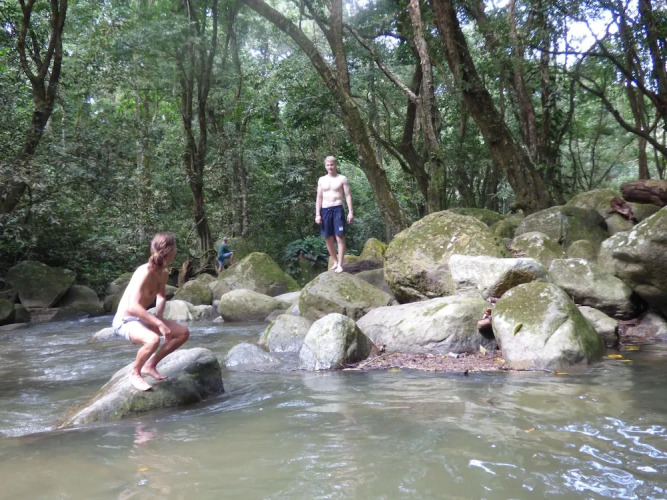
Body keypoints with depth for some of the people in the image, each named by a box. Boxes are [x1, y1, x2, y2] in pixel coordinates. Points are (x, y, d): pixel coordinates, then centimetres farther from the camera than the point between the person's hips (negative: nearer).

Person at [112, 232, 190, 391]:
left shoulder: (164, 273, 0)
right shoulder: (145, 272, -27)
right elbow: (133, 307, -36)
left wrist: (158, 318, -5)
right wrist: (159, 324, -35)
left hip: (142, 318, 9)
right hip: (125, 321, -9)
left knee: (183, 333, 6)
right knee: (153, 339, -37)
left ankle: (150, 366, 15)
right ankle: (135, 373, -10)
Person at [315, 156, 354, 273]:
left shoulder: (342, 179, 3)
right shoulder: (321, 180, 12)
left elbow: (348, 196, 0)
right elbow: (319, 198, 11)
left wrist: (350, 212, -9)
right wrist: (317, 214, 2)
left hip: (338, 209, -4)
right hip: (325, 210, 4)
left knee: (340, 237, -10)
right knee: (328, 238, 6)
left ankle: (340, 265, -9)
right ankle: (335, 262, 20)